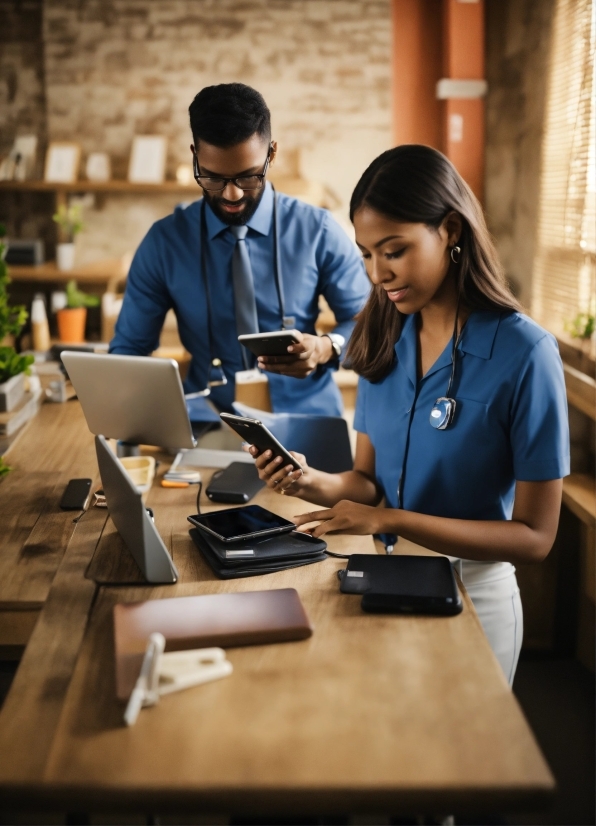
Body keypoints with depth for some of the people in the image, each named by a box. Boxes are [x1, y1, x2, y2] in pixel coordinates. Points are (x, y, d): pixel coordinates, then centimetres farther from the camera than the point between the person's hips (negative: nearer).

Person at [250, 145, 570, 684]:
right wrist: (317, 483, -20)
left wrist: (390, 520, -25)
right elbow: (368, 479, 2)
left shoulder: (523, 353, -18)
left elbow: (534, 537, -17)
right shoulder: (383, 340, -1)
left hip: (470, 592, -4)